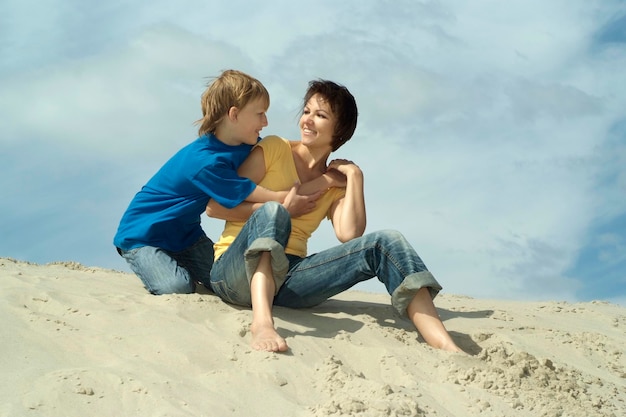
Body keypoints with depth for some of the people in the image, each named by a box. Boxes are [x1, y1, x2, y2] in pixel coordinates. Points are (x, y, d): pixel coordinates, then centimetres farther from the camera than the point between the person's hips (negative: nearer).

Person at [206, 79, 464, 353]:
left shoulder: (335, 184, 17)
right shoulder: (273, 149, 7)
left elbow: (349, 235, -5)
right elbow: (215, 206, -3)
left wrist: (354, 176, 0)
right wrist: (280, 210, -8)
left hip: (287, 280, 3)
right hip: (237, 272, -3)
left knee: (385, 243, -17)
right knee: (272, 214, -36)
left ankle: (446, 346, -35)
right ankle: (262, 323, -60)